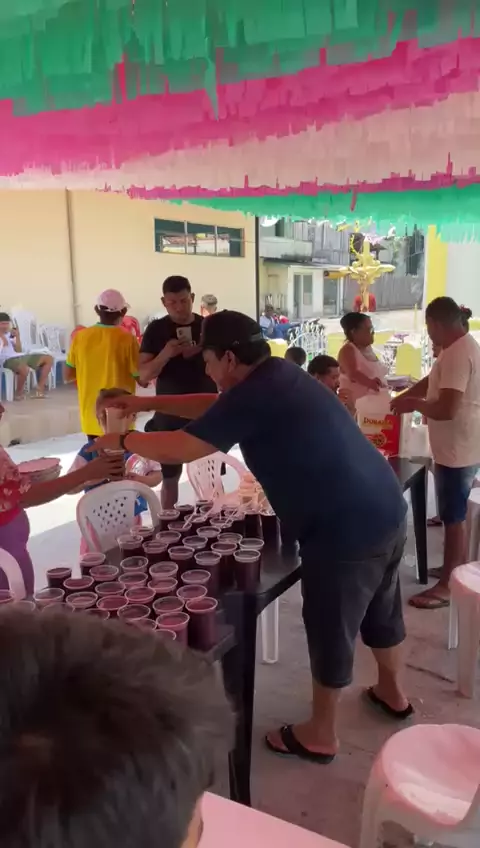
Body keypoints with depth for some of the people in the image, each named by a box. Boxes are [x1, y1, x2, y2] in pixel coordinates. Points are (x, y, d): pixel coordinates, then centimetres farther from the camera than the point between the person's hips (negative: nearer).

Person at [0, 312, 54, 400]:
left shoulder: (10, 334, 21)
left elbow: (18, 351, 13)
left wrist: (17, 336, 6)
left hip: (20, 356, 8)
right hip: (8, 359, -8)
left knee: (49, 359, 3)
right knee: (24, 369, -42)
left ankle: (39, 390, -2)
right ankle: (19, 393, -13)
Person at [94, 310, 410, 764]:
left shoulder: (254, 395, -18)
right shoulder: (279, 377, 11)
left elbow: (181, 448, -14)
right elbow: (215, 407, 22)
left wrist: (120, 441, 3)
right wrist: (147, 403, 20)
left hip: (345, 529, -10)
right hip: (386, 508, 10)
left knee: (330, 628, 9)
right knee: (380, 608, 27)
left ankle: (320, 734, 30)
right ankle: (392, 692, 50)